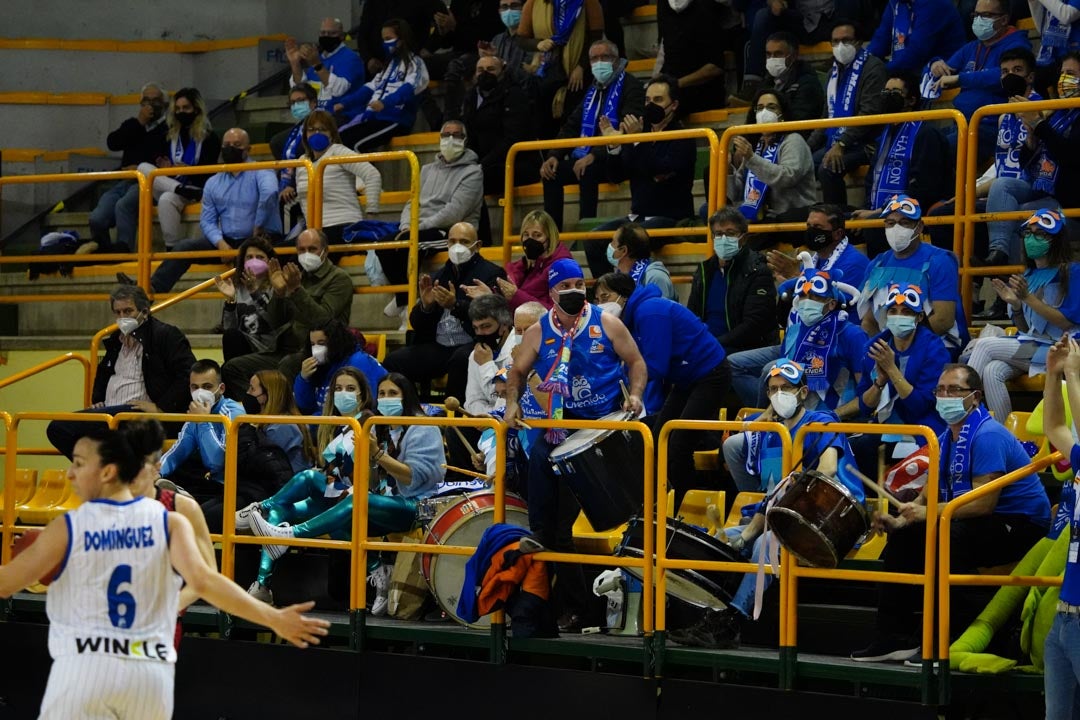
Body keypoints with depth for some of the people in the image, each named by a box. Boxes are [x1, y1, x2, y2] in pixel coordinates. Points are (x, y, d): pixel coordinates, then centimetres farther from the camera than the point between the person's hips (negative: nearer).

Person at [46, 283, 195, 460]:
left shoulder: (167, 335, -3)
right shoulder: (116, 340, 23)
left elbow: (188, 375, -14)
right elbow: (103, 372, 42)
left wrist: (160, 407, -19)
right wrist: (97, 400, 23)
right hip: (108, 413, 9)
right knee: (57, 428, -8)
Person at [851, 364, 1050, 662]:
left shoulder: (988, 435, -19)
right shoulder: (946, 439, 10)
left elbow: (983, 503, -27)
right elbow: (929, 495, 11)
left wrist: (928, 513, -27)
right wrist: (900, 521, -8)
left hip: (1021, 525, -10)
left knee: (948, 538, -33)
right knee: (904, 536, 5)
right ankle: (894, 635, 8)